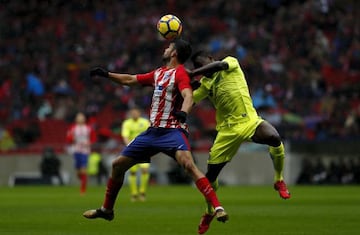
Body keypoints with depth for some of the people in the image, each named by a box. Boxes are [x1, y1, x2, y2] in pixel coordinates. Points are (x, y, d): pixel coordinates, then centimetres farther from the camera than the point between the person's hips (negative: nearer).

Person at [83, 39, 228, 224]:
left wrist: (183, 112, -48)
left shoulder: (180, 73, -10)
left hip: (172, 131, -8)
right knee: (118, 164, 10)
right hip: (153, 131, 9)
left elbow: (188, 96, -28)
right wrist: (107, 74, 26)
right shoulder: (158, 73, 15)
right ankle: (106, 209, 26)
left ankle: (217, 207, -32)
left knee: (188, 164, -32)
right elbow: (130, 80, 27)